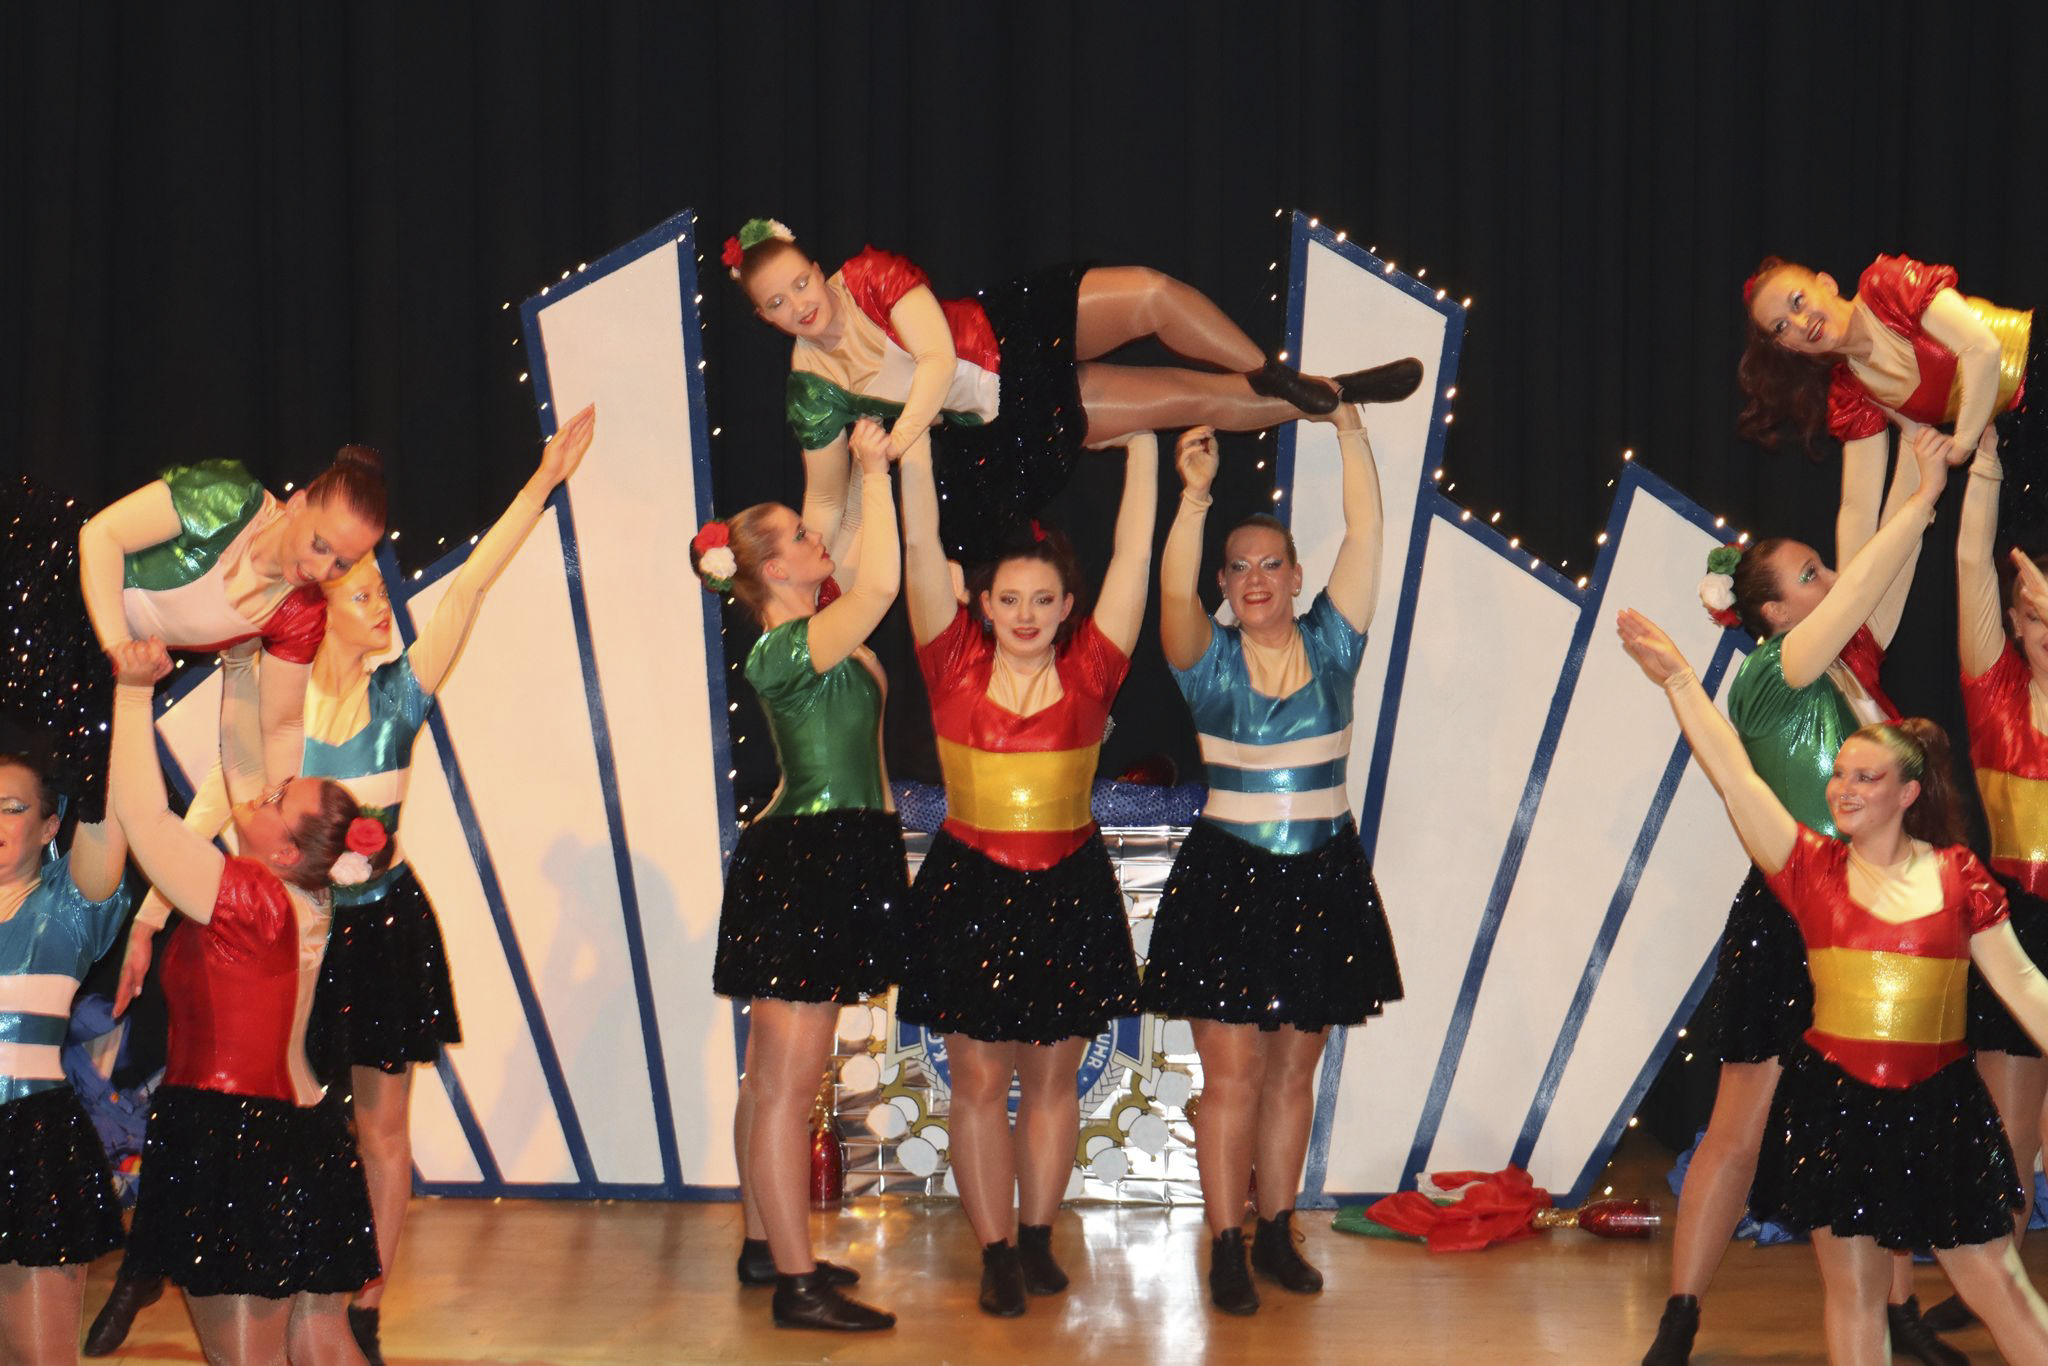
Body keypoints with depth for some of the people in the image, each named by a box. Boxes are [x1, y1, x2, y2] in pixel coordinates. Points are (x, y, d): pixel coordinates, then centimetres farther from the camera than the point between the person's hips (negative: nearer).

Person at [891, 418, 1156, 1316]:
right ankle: (996, 1253, 6)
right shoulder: (955, 666, -3)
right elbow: (922, 550, -6)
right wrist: (915, 438, -10)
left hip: (1070, 893, 1)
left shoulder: (1089, 670, -2)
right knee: (979, 1081, 1)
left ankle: (1038, 1236, 19)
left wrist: (1143, 444, -5)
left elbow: (1133, 557, -3)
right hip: (969, 889, -1)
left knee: (1053, 1078, 8)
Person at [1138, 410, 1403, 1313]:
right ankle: (1226, 1248, 0)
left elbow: (1365, 535, -3)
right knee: (1233, 1073, -5)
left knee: (1295, 1069, 9)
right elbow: (1174, 595, -21)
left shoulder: (1331, 644, 4)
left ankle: (1276, 1231, 18)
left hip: (1324, 881, 2)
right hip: (1227, 880, -2)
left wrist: (1350, 434, -8)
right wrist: (1194, 497, -33)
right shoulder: (1208, 657, -1)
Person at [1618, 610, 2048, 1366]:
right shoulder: (1813, 867, 0)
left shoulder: (1957, 876, -1)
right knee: (1851, 1289, 7)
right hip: (1833, 1104, 1)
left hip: (1936, 1109, -1)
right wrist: (1679, 679, -9)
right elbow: (1735, 774, -5)